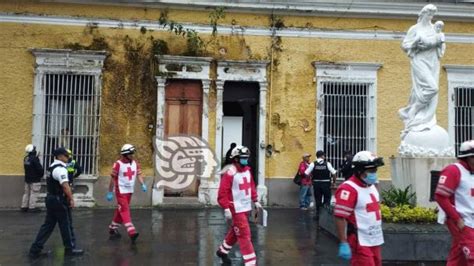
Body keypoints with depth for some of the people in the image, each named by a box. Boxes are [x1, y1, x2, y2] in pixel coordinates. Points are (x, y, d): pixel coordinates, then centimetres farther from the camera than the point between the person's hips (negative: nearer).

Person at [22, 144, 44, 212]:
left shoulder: (25, 158, 6)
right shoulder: (34, 159, -18)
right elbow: (39, 168, -18)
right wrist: (41, 174, 1)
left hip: (27, 178, 8)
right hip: (35, 179, -8)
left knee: (27, 192, 15)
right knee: (34, 193, -2)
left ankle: (24, 206, 19)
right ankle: (32, 207, 0)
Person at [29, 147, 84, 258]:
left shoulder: (52, 167, 14)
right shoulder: (60, 168, -18)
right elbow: (65, 186, -26)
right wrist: (71, 199, -18)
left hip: (51, 199, 10)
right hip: (59, 201, -10)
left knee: (48, 224, 14)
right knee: (66, 225, 3)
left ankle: (35, 249, 15)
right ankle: (70, 248, 14)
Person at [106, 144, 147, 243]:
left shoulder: (135, 163, 4)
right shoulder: (118, 164, -12)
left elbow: (139, 174, 1)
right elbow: (113, 179, -8)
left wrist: (143, 184, -17)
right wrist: (110, 192, -6)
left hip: (129, 191, 6)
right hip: (121, 191, -6)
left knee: (120, 210, 16)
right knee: (125, 211, -11)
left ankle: (113, 228, 31)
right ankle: (132, 232, -18)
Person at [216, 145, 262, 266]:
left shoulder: (247, 170, 6)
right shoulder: (230, 173, -19)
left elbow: (251, 186, 18)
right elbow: (222, 193, -20)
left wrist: (255, 201, 15)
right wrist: (226, 209, -23)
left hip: (246, 207, 8)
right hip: (237, 209, -8)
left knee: (235, 232, 21)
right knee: (245, 235, -7)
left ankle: (222, 251, 41)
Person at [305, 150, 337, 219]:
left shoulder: (313, 164, -5)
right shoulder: (327, 164, -6)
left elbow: (306, 173, -8)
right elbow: (334, 173, -7)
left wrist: (311, 178, 8)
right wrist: (334, 181, 8)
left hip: (316, 184, 2)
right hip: (326, 183, -2)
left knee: (317, 199, 12)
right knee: (327, 198, 14)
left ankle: (318, 214, 16)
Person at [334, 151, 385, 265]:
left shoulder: (372, 186, 12)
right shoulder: (349, 189, -20)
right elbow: (340, 218, -24)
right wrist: (343, 244, -24)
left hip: (375, 241, 9)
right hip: (361, 243, -9)